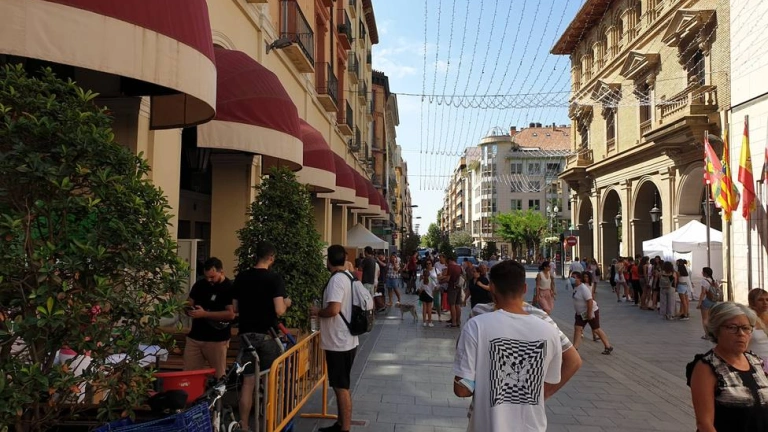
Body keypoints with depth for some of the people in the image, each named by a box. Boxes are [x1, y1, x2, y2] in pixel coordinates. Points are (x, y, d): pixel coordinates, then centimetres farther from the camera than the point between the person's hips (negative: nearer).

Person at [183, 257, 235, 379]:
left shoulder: (230, 288, -10)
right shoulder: (199, 284, 8)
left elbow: (231, 314, -18)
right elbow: (189, 304, 16)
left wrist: (205, 314, -21)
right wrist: (189, 309, -9)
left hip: (217, 339, -5)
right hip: (195, 336, 5)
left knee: (219, 375, 3)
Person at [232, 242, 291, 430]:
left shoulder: (241, 277, 4)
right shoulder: (275, 278, -11)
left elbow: (234, 308, 8)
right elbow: (279, 311, -19)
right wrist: (286, 302, 2)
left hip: (246, 334, 4)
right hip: (267, 335, -4)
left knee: (248, 382, 9)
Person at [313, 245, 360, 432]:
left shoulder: (337, 279, -20)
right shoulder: (348, 276, 10)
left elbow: (333, 309, -29)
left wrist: (317, 311, -11)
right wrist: (323, 310, 18)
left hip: (338, 343, -10)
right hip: (345, 340, 10)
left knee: (341, 388, -1)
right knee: (341, 386, 18)